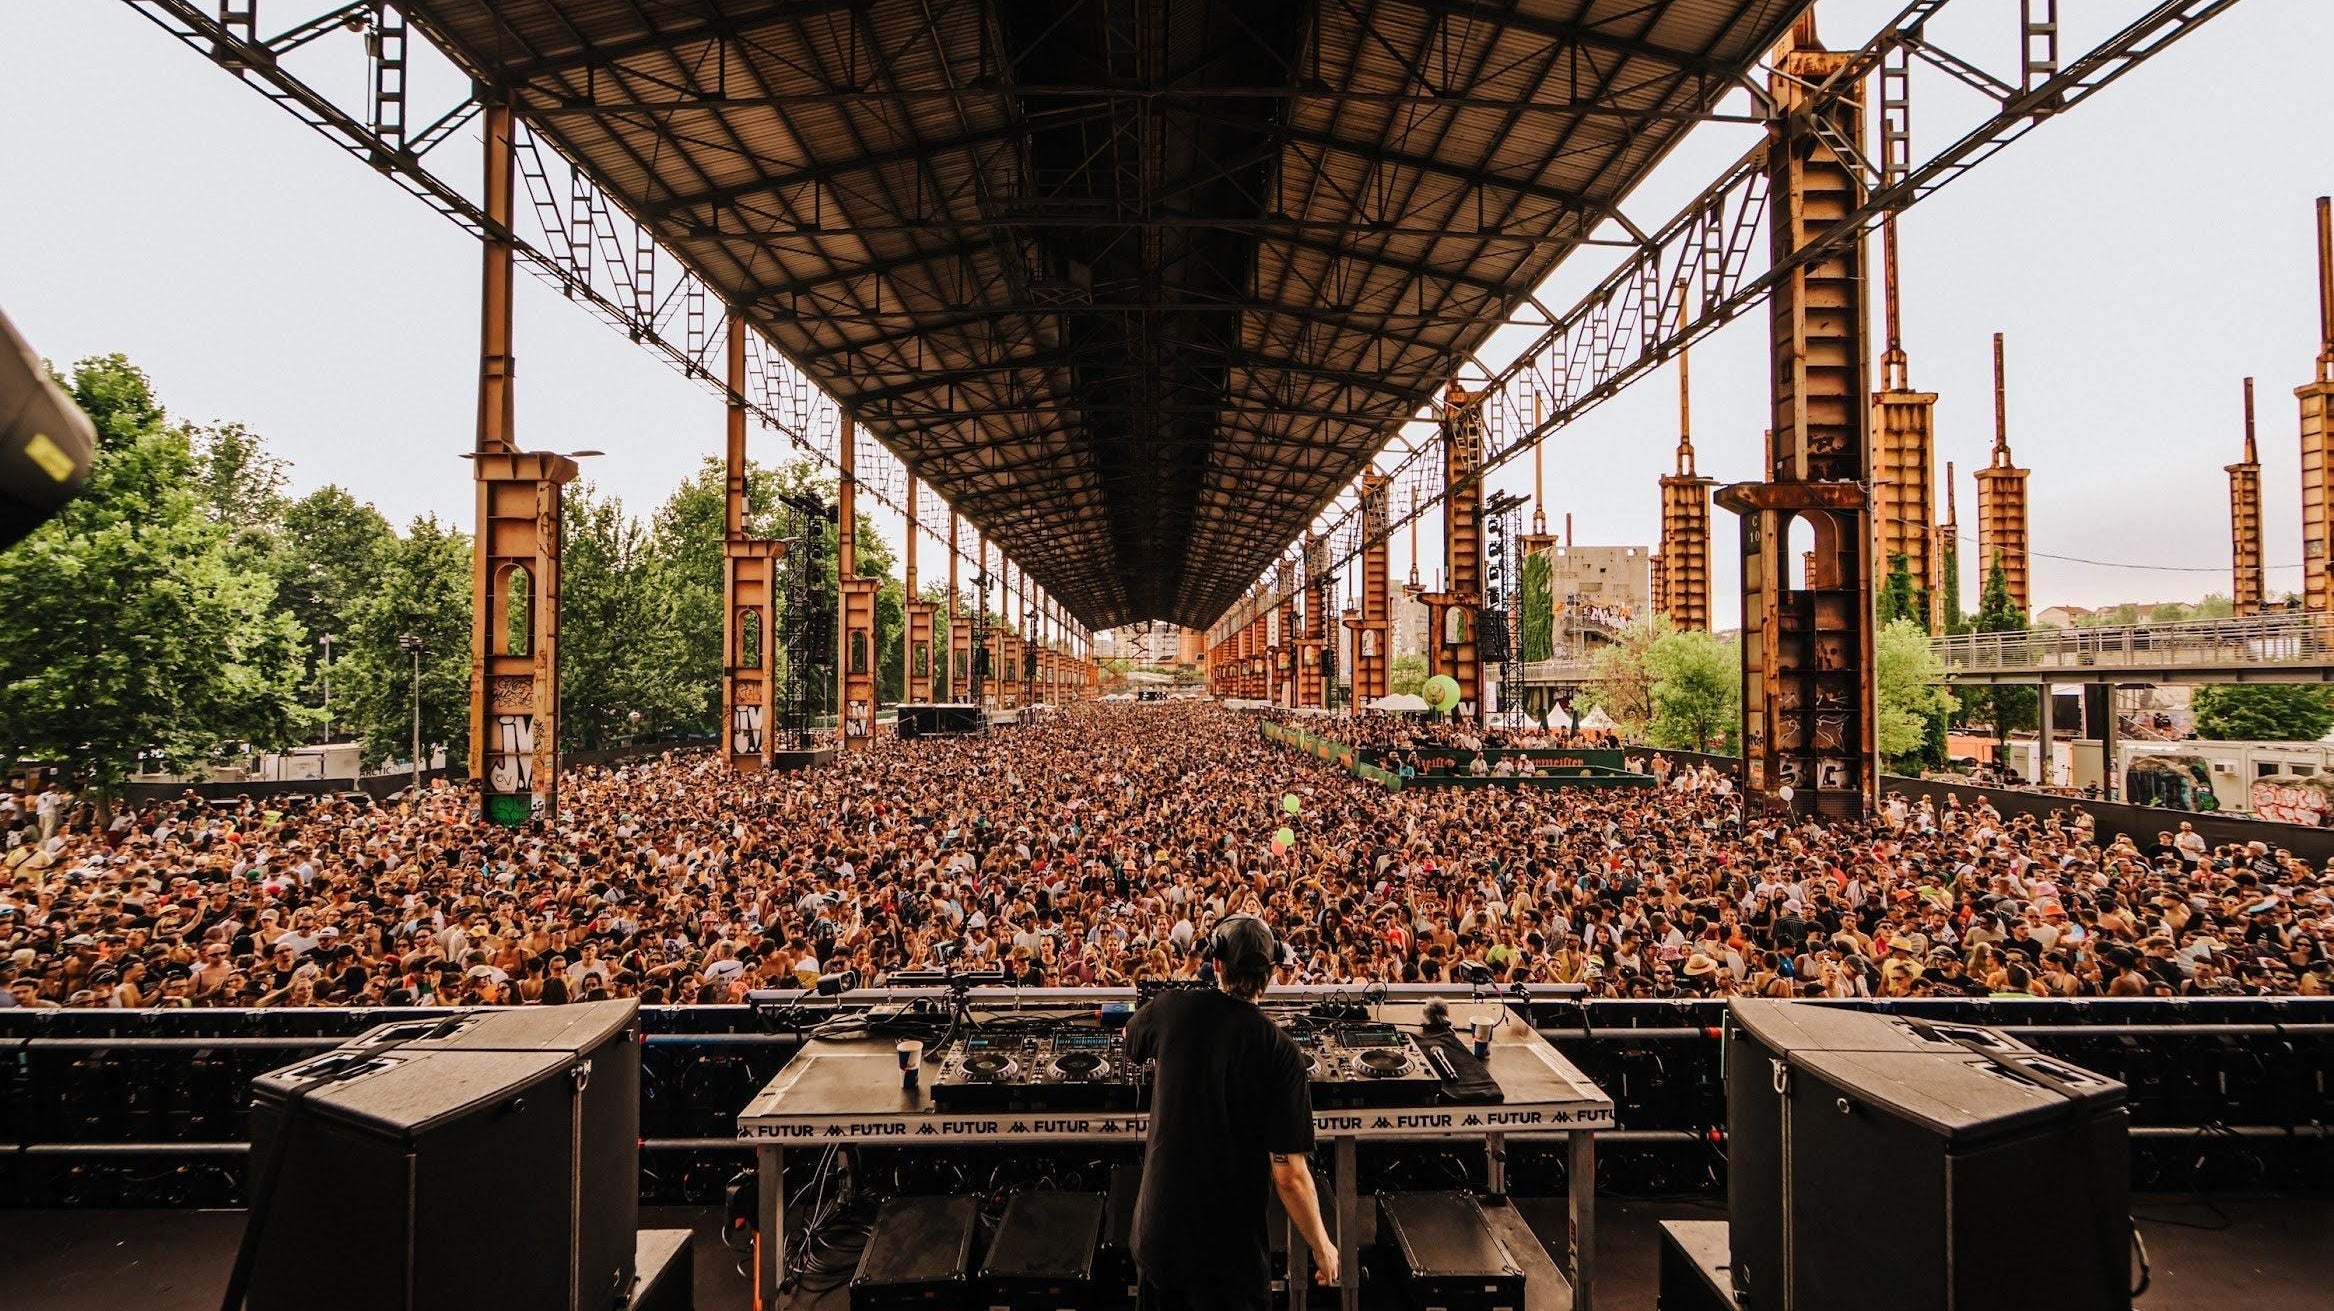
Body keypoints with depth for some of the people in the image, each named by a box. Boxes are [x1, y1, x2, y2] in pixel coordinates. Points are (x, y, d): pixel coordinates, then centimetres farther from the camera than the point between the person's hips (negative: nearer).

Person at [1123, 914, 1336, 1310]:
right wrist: (1321, 1246, -2)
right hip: (1229, 1246, -3)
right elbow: (1289, 1175, -17)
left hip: (1156, 1229, 4)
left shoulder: (1172, 1010, -9)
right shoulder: (1280, 1051, -18)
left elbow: (1131, 1041, 17)